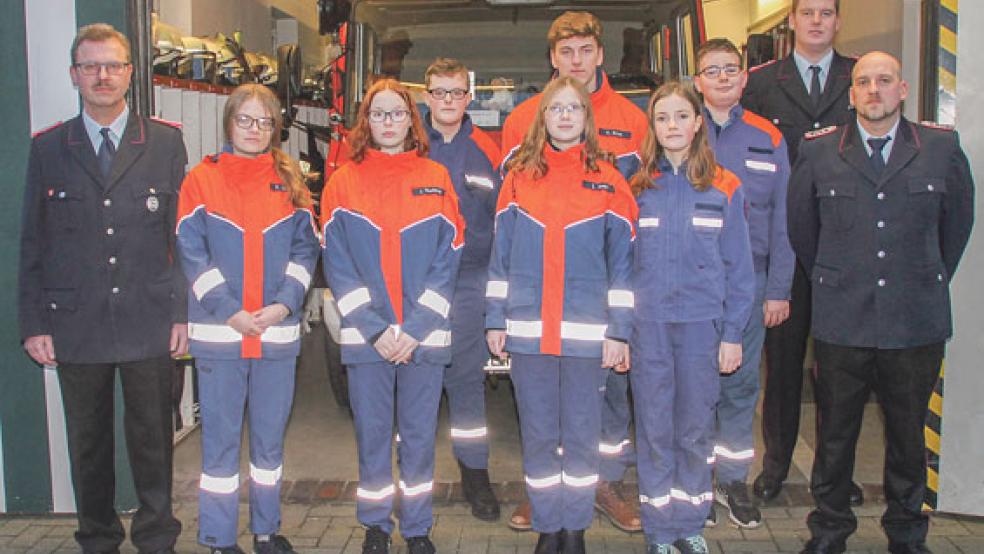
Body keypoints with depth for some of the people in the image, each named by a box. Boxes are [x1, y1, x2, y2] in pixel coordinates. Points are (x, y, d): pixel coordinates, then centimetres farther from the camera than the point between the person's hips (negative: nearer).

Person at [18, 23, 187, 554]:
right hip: (75, 325, 1)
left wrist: (184, 311, -2)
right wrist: (33, 323, 1)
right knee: (87, 444, 12)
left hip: (148, 321, -1)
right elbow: (32, 243, 7)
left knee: (152, 438, 9)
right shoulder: (47, 147, 7)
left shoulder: (166, 142, 4)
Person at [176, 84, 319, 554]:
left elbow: (305, 248, 5)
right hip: (218, 333, -2)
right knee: (220, 436, 5)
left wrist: (284, 303, -10)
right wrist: (229, 311, -13)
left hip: (278, 332, 2)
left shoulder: (289, 180, 8)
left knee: (270, 433, 12)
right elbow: (191, 253, -4)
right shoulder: (202, 179, 1)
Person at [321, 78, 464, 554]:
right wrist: (374, 328, -10)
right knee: (372, 433, 8)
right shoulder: (343, 181, 4)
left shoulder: (435, 178, 5)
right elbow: (337, 263, -1)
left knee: (419, 435, 8)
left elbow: (448, 260, 0)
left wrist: (416, 327, -9)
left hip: (425, 333, 0)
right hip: (365, 335, 0)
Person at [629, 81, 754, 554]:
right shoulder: (637, 188, 5)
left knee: (696, 428, 7)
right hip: (648, 323, 0)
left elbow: (738, 266, 4)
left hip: (702, 322, 0)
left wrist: (733, 332, -1)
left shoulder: (725, 188, 3)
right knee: (654, 428, 5)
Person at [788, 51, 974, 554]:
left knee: (908, 433, 13)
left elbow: (959, 219, 15)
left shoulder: (942, 148, 1)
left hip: (917, 322, 1)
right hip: (841, 322, 0)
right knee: (835, 432, 10)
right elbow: (800, 226, 13)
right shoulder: (817, 151, 1)